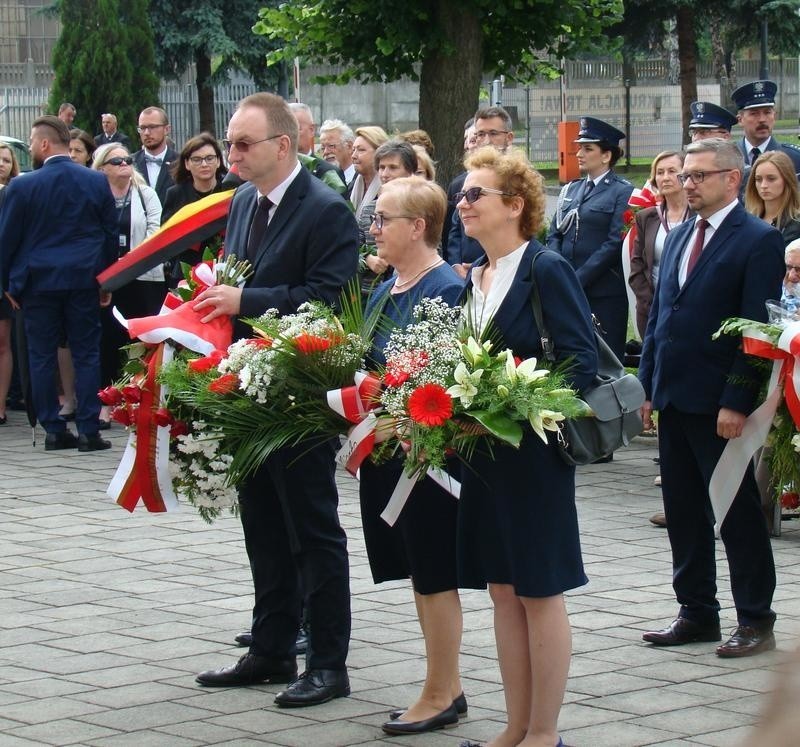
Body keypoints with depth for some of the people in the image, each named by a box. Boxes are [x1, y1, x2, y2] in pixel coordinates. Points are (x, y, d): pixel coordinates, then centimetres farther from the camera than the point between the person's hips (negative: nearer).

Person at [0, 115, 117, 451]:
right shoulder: (97, 183, 0)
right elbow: (111, 235, 5)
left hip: (38, 281, -2)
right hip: (83, 280, 2)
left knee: (42, 357, 7)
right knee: (86, 355, 5)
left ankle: (53, 430, 7)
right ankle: (88, 431, 1)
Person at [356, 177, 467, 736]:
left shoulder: (447, 290, -15)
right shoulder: (384, 292, 13)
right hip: (389, 453, 9)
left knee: (434, 576, 1)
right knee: (421, 575, 14)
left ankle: (439, 697, 11)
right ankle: (449, 688, 23)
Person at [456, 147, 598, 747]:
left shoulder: (547, 270, -11)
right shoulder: (474, 279, 11)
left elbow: (581, 361, -16)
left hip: (532, 454, -8)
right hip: (484, 455, 8)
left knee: (539, 593, 1)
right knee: (503, 591, 11)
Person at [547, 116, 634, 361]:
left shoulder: (623, 192, -2)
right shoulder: (571, 190, 17)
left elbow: (615, 243, -11)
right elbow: (554, 235, 13)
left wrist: (579, 279, -15)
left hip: (605, 295, -6)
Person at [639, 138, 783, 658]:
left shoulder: (759, 241, -9)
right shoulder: (680, 236, 15)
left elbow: (757, 328, -14)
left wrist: (737, 403, -18)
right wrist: (650, 386, 12)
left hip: (719, 405, -7)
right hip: (674, 400, 8)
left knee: (738, 514, 1)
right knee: (684, 513, 12)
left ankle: (756, 620, 10)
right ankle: (698, 613, 21)